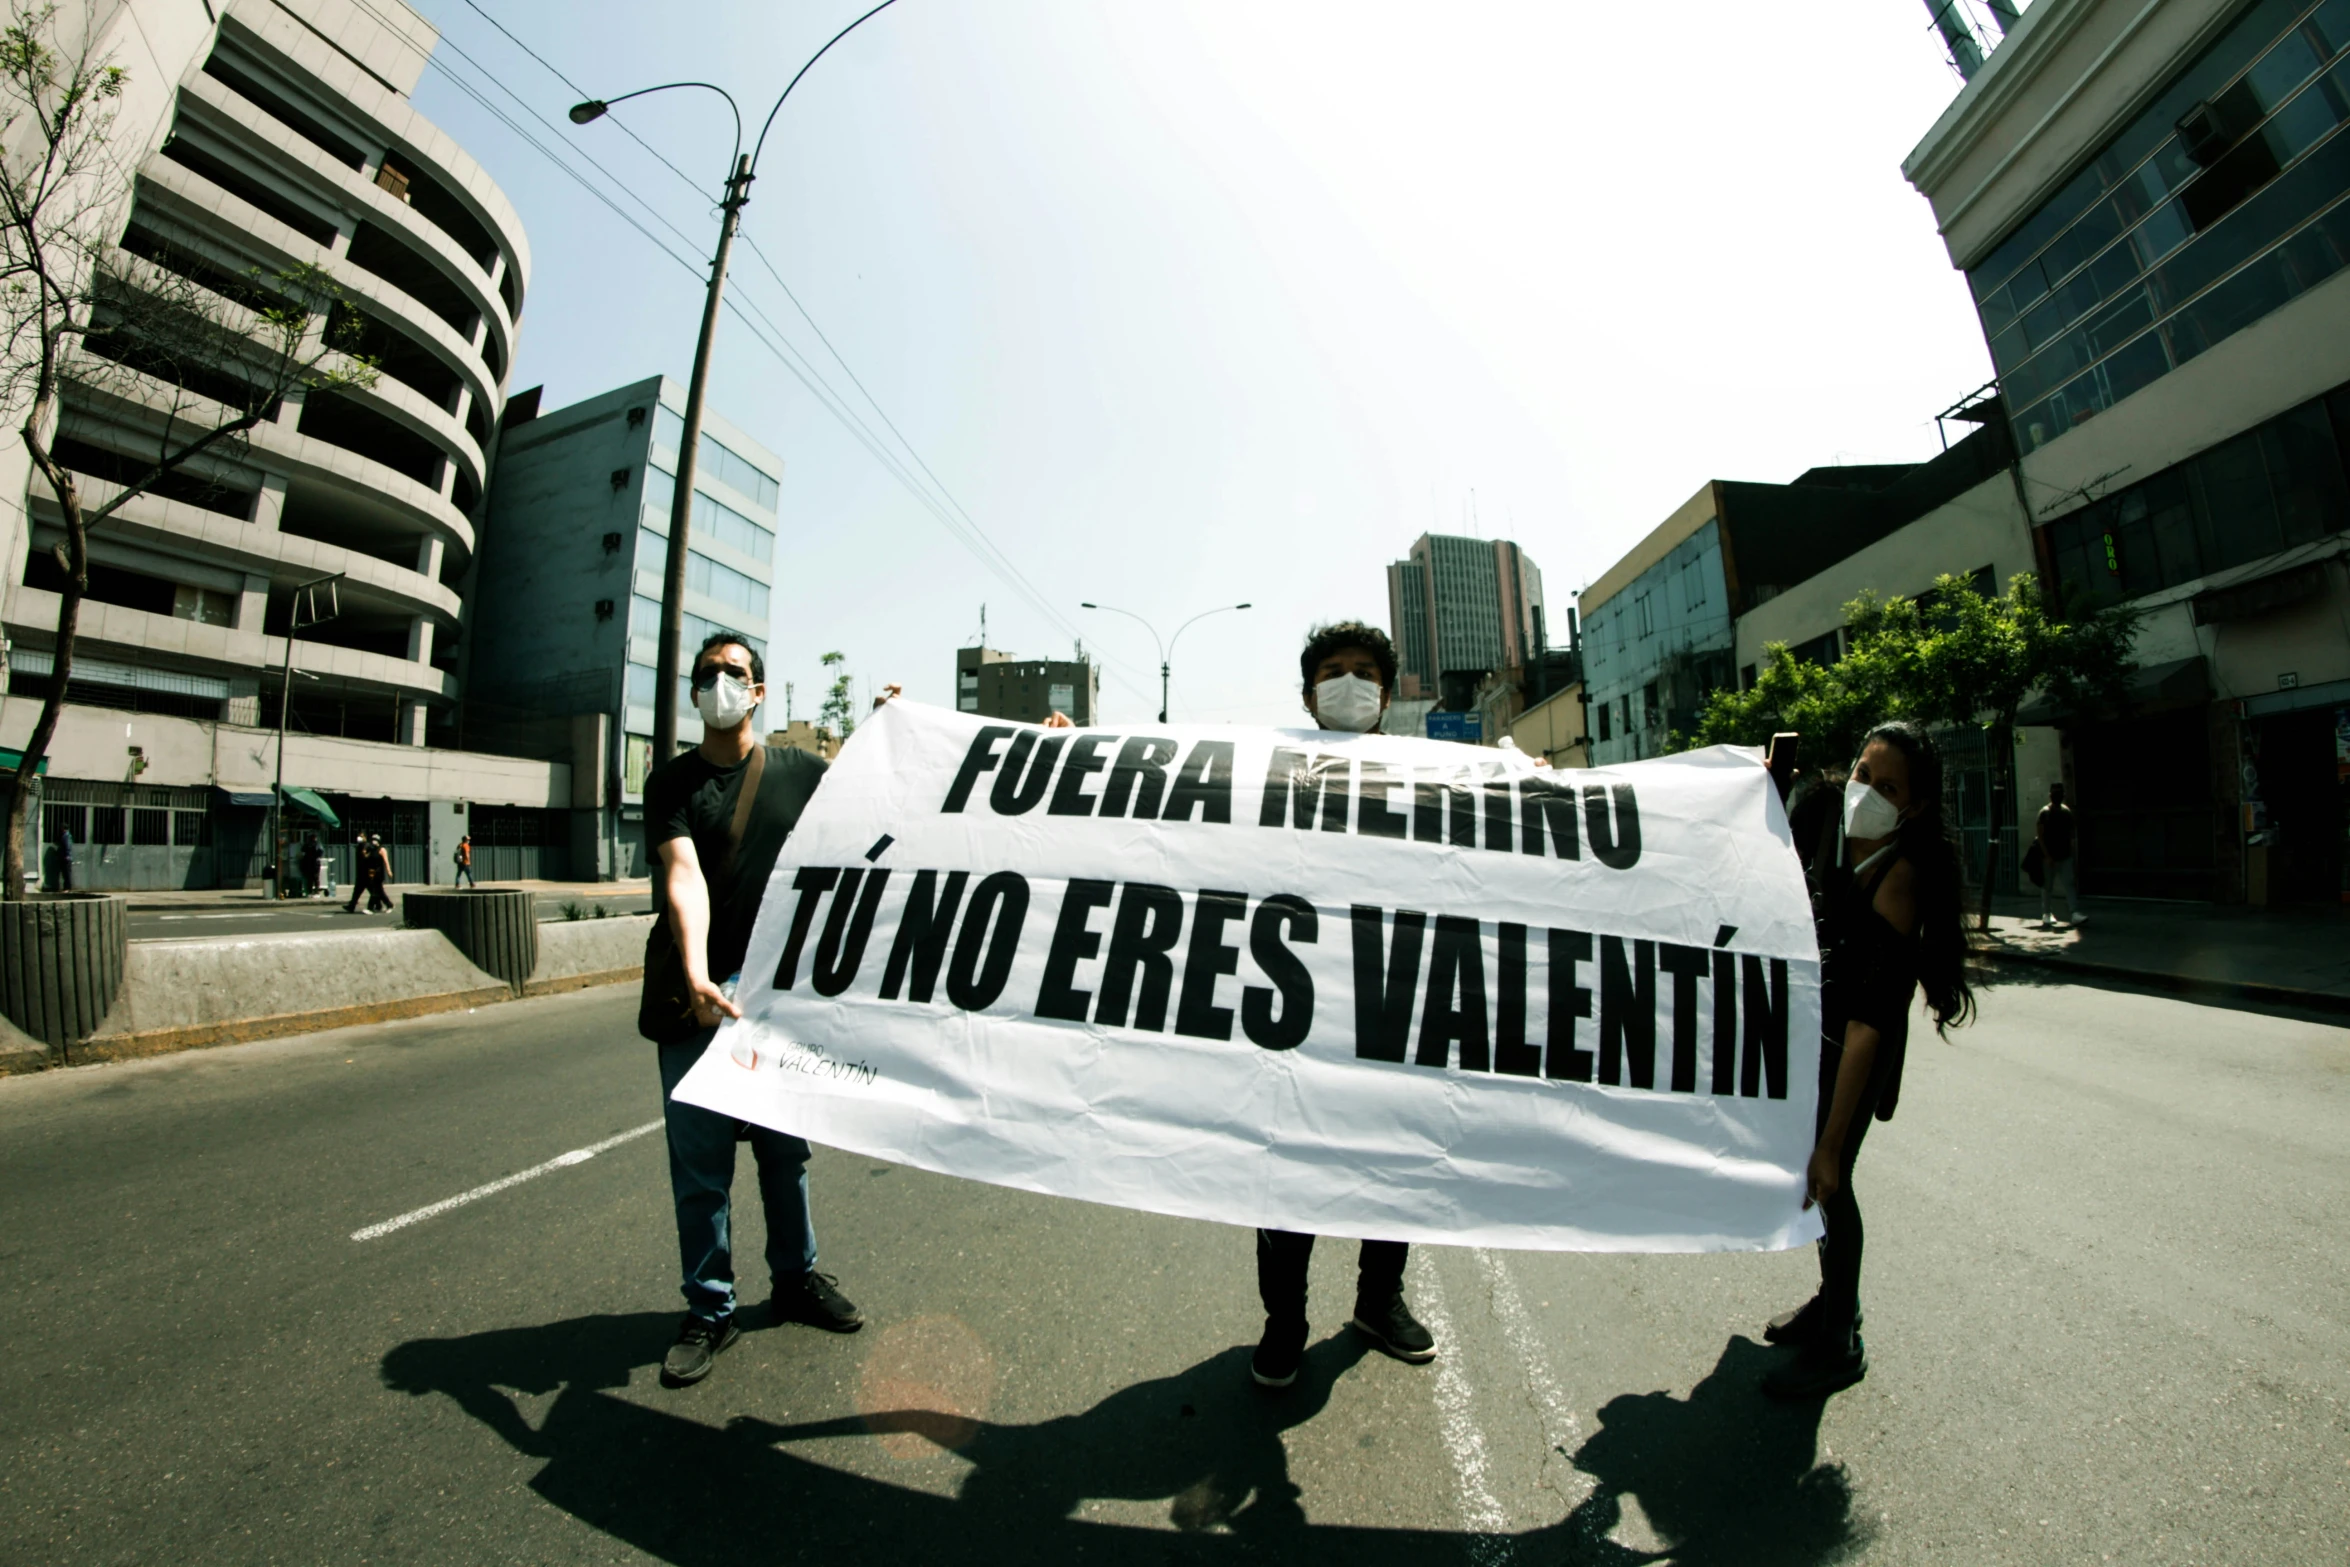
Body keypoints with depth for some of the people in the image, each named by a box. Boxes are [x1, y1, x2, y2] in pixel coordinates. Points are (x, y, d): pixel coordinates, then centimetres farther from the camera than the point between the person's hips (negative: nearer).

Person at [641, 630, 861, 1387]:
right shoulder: (671, 781, -1)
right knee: (699, 1163, 7)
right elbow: (684, 875, -16)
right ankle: (708, 1311, 25)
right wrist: (696, 975, -30)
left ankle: (796, 1277, 34)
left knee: (785, 1148, 15)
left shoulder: (800, 772, 4)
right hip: (696, 994, -1)